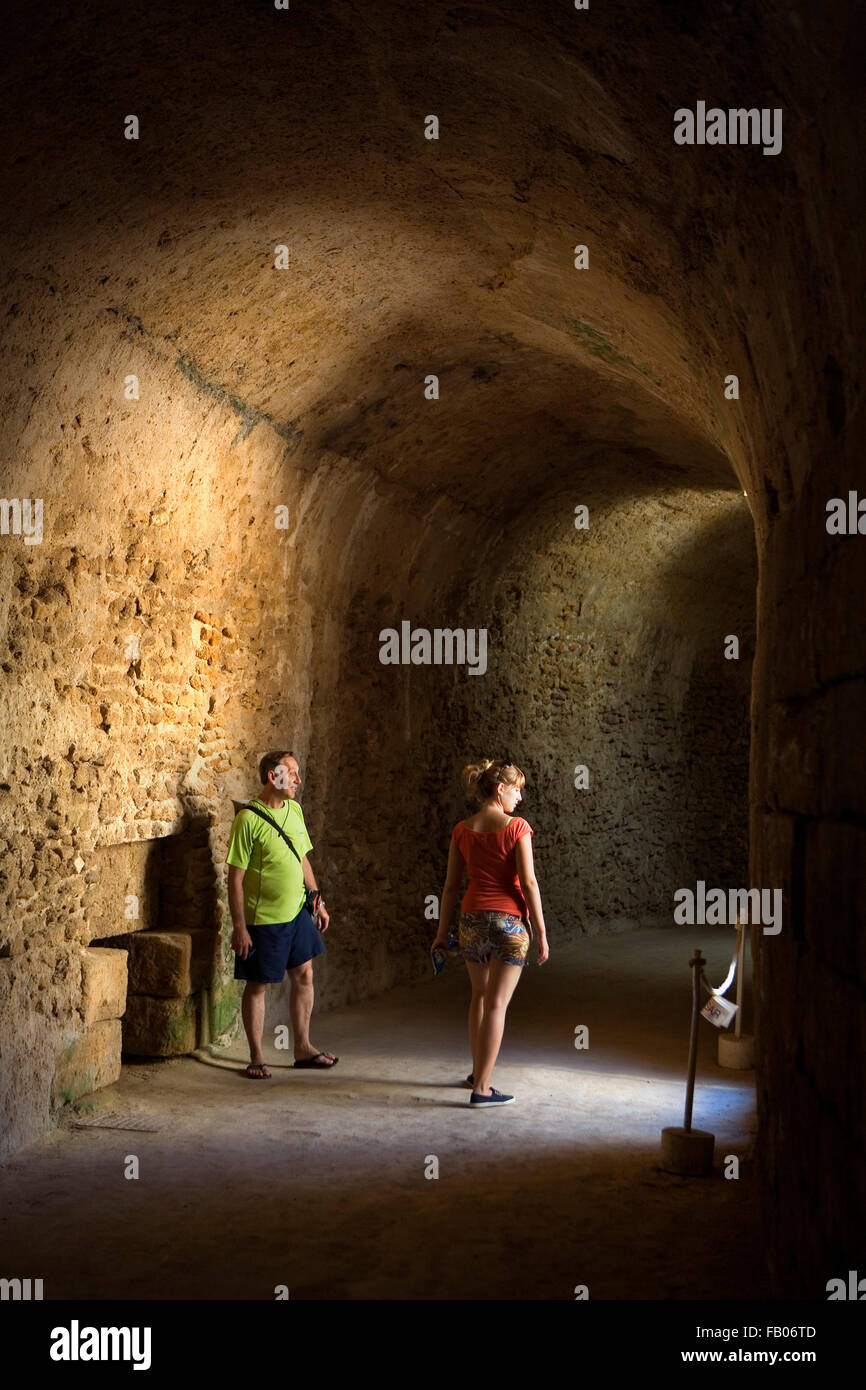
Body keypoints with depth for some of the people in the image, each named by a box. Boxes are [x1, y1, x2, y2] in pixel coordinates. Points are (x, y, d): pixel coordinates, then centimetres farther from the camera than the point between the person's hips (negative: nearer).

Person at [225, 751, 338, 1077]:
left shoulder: (294, 810, 5)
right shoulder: (248, 819, -17)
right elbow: (235, 878, -16)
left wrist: (317, 900, 15)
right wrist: (239, 926, -17)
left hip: (297, 912, 7)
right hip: (262, 918, -7)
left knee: (304, 976, 12)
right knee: (257, 986, 5)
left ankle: (303, 1049, 26)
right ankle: (256, 1058, 17)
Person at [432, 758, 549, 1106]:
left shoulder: (462, 830, 3)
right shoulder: (516, 827, -10)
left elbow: (451, 885, 6)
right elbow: (528, 883, -12)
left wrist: (442, 932, 13)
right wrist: (541, 933, -7)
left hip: (472, 920, 5)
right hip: (510, 920, -5)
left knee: (480, 996, 22)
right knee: (496, 1004, -1)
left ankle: (478, 1072, 34)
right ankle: (481, 1087, -1)